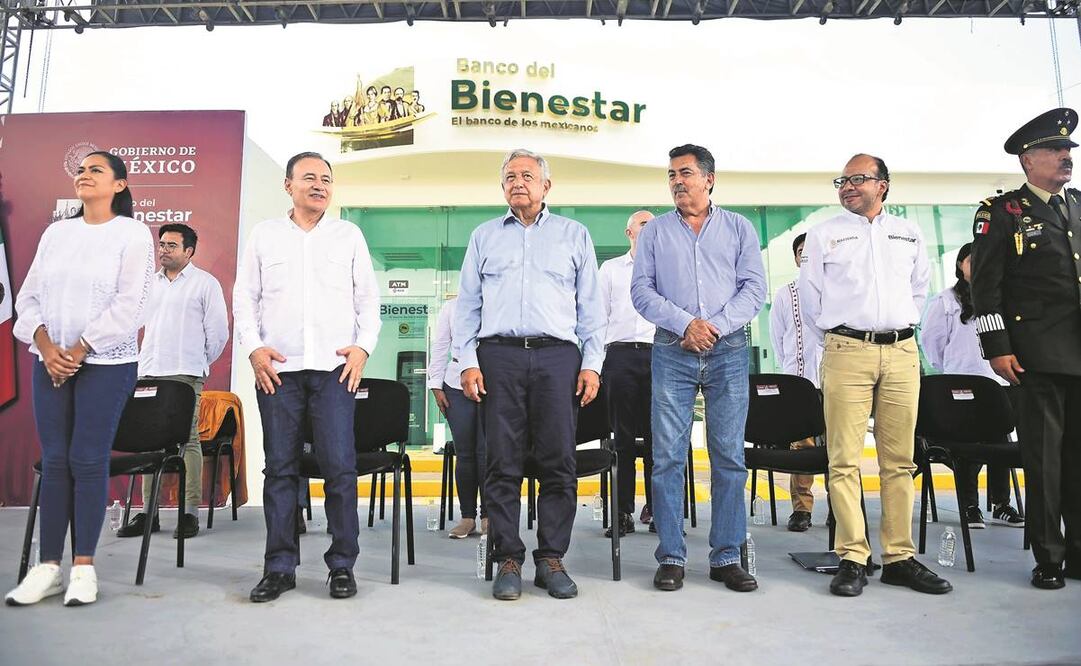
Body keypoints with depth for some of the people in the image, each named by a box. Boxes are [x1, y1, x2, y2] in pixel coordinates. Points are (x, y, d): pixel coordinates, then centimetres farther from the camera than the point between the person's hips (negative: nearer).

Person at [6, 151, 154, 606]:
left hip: (107, 363, -4)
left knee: (88, 461, -3)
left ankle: (83, 567, 5)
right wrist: (45, 346, -6)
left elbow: (129, 304, -10)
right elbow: (29, 297, 11)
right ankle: (49, 566, 11)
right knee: (54, 461, 5)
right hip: (50, 362, 5)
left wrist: (79, 351, -12)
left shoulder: (133, 233, -1)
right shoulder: (56, 233, 14)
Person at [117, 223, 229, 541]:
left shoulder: (205, 283, 1)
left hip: (185, 376, -5)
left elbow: (218, 332, 1)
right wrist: (144, 360, 16)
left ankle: (190, 512, -1)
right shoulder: (149, 283, 17)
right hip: (148, 374, 5)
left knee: (188, 441, -5)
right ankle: (148, 511, 12)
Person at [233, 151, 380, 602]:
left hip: (335, 367, -1)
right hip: (276, 368, 1)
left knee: (339, 466, -5)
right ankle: (279, 567, 13)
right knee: (280, 467, 4)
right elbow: (245, 297, 12)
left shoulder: (349, 235, 13)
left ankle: (342, 564, 6)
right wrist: (253, 348, -1)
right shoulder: (264, 234, 14)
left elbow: (368, 297, 11)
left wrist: (364, 346, -2)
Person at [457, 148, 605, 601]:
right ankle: (508, 560, 10)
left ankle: (551, 559, 10)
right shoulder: (484, 236, 18)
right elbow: (468, 304, 14)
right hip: (499, 356, 1)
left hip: (558, 357, 0)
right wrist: (468, 361, 2)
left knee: (558, 463, -1)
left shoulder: (574, 235, 15)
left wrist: (592, 363, 1)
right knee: (503, 464, 0)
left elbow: (591, 306, 11)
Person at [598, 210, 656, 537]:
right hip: (620, 354, 0)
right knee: (623, 436, -1)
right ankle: (623, 512, 3)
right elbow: (599, 314, 12)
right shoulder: (610, 268, 17)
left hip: (659, 354, 1)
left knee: (657, 435, -1)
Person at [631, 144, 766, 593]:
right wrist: (685, 324, -11)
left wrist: (716, 325, -11)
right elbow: (641, 290, 3)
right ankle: (671, 557, 8)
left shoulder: (739, 228, 12)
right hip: (672, 352, 0)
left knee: (729, 455, 2)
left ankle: (726, 557, 11)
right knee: (668, 456, -2)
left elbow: (754, 289, 4)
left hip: (728, 351, 0)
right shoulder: (655, 232, 13)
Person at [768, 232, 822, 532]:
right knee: (800, 443, -4)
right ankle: (801, 508, 2)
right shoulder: (785, 294, 11)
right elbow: (777, 337, 13)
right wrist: (791, 368, 6)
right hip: (798, 381, 0)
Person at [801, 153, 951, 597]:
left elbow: (919, 286, 26)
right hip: (847, 352, -2)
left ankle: (900, 557, 11)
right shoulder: (824, 235, 9)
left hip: (902, 353, 3)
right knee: (845, 459, -6)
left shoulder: (909, 234, 16)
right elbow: (810, 295, 10)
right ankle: (853, 558, 0)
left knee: (900, 460, 3)